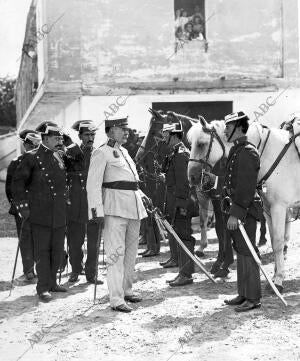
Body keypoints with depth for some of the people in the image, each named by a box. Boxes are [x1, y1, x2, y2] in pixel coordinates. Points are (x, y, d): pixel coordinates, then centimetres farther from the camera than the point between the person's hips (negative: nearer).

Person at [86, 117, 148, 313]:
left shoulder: (124, 152, 19)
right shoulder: (102, 153, -7)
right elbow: (93, 184, -12)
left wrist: (143, 197, 22)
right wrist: (97, 211, -19)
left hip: (133, 206, 9)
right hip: (115, 208, -8)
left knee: (131, 251, 14)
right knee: (116, 253, -9)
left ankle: (127, 290, 27)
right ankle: (116, 299, -9)